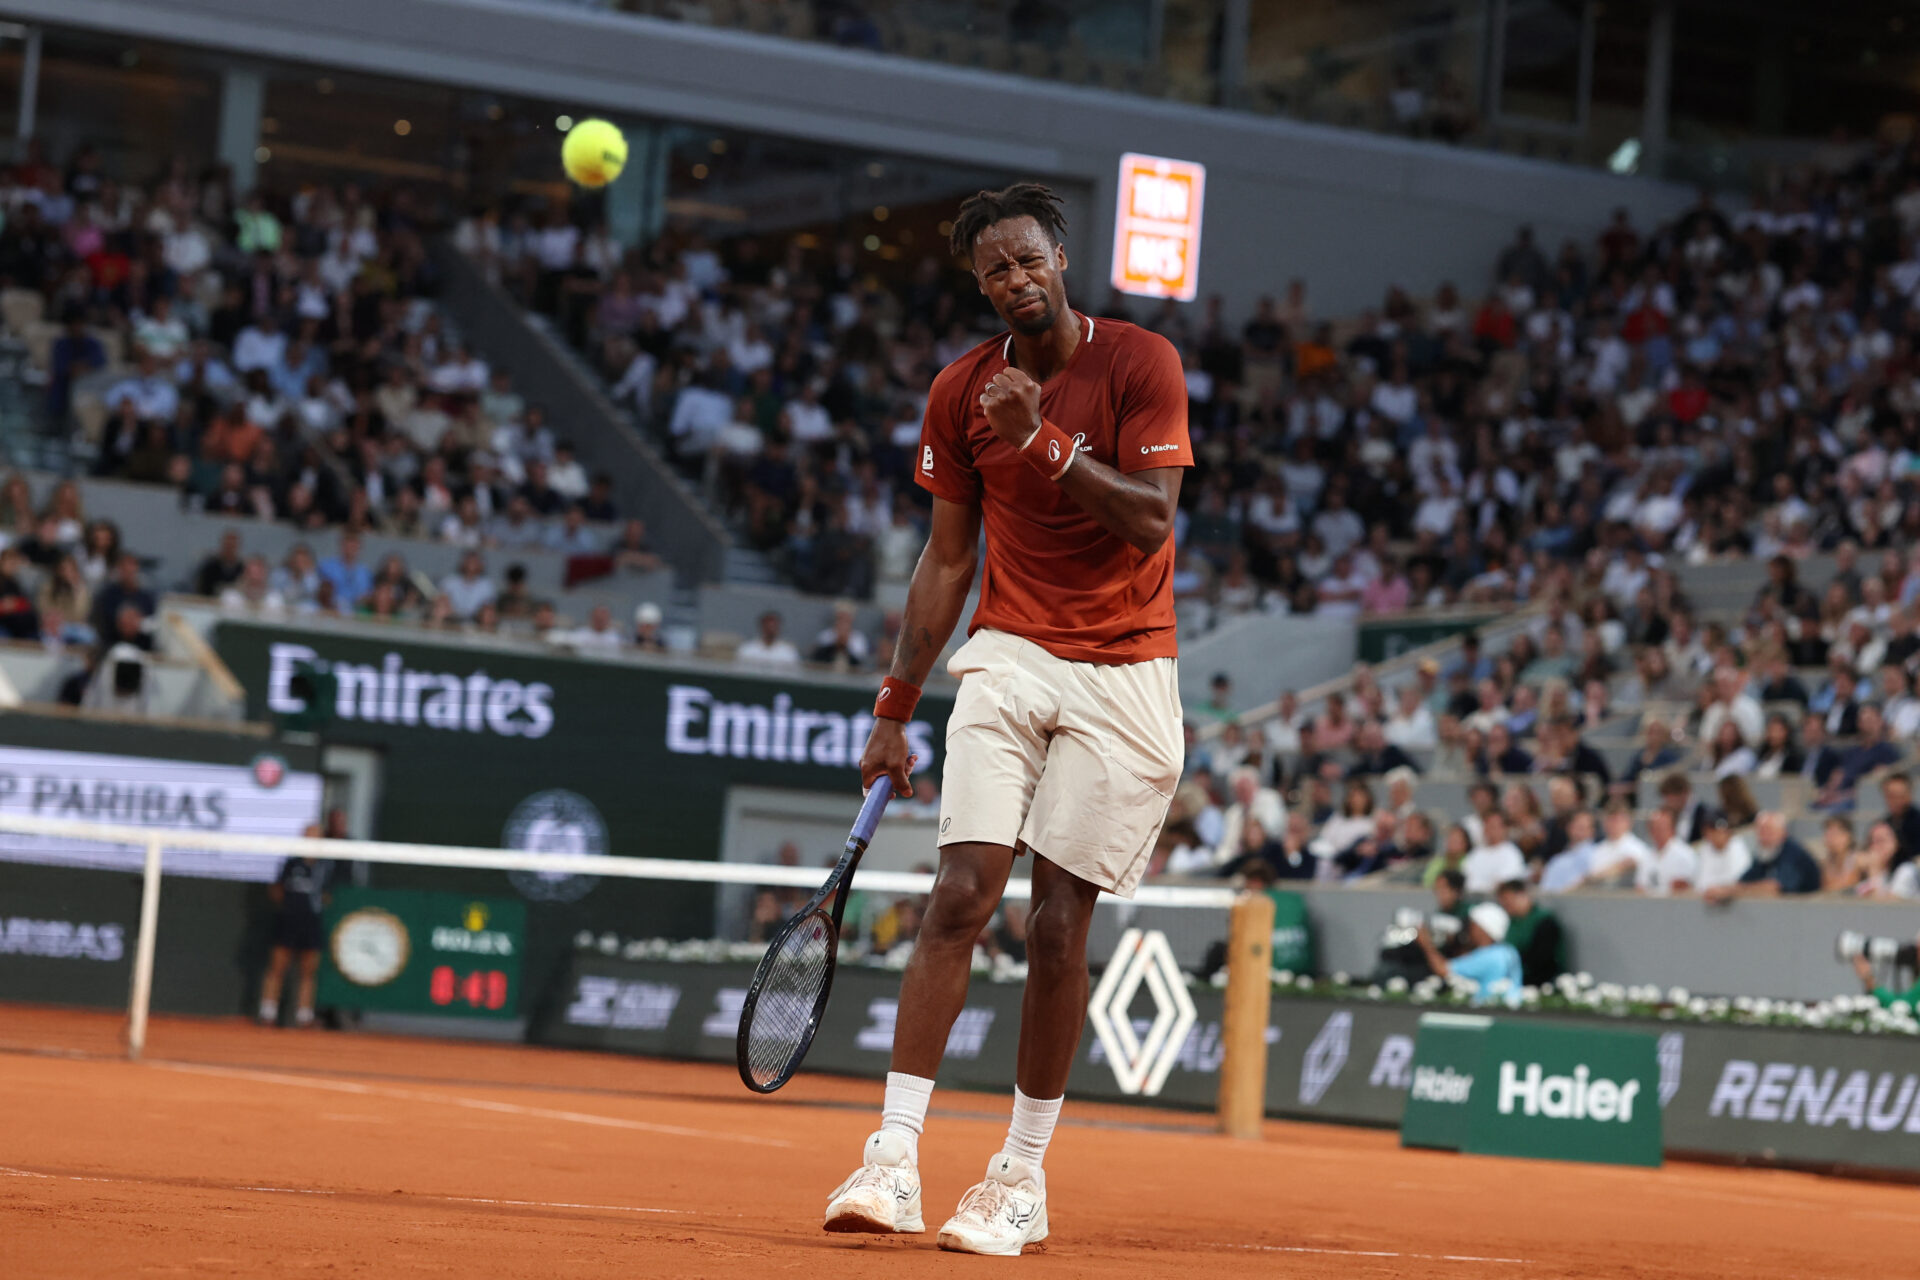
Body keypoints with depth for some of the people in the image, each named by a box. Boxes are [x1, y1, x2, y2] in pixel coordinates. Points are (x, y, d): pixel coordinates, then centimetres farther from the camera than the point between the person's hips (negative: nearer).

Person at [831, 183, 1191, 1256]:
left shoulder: (1143, 363, -4)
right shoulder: (962, 393, 5)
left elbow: (1150, 521, -14)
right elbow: (948, 560, 12)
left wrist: (1044, 439, -23)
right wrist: (895, 709, 10)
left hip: (1124, 675, -2)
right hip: (1009, 657, 2)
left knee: (1058, 923, -4)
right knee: (962, 893, -13)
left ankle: (1024, 1173, 9)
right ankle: (895, 1158, -14)